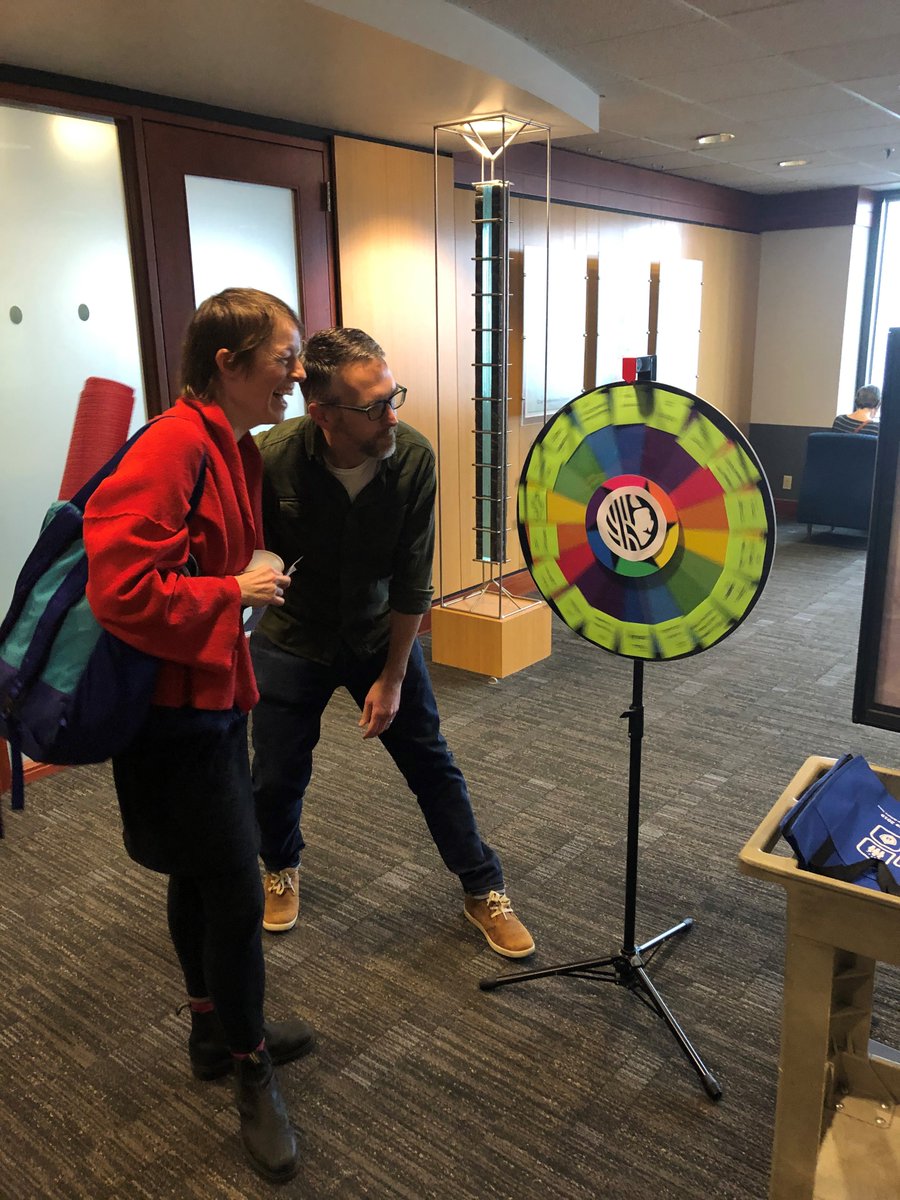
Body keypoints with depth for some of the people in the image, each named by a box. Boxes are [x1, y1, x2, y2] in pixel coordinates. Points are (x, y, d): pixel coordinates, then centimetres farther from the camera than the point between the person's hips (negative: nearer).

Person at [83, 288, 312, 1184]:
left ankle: (217, 1032, 42)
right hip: (173, 707, -10)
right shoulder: (173, 448, -22)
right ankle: (252, 1077, 23)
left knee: (203, 874, 22)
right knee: (236, 891, 0)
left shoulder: (233, 448, 8)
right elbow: (122, 591, -28)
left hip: (210, 692, 10)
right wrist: (235, 593, -19)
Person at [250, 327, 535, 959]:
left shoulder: (414, 458, -22)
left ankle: (484, 890, 25)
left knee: (432, 763, 6)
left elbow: (413, 582, -14)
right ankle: (282, 868, 42)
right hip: (292, 639, 0)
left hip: (381, 633, 1)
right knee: (277, 777, 8)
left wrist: (392, 677, -9)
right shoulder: (272, 457, -26)